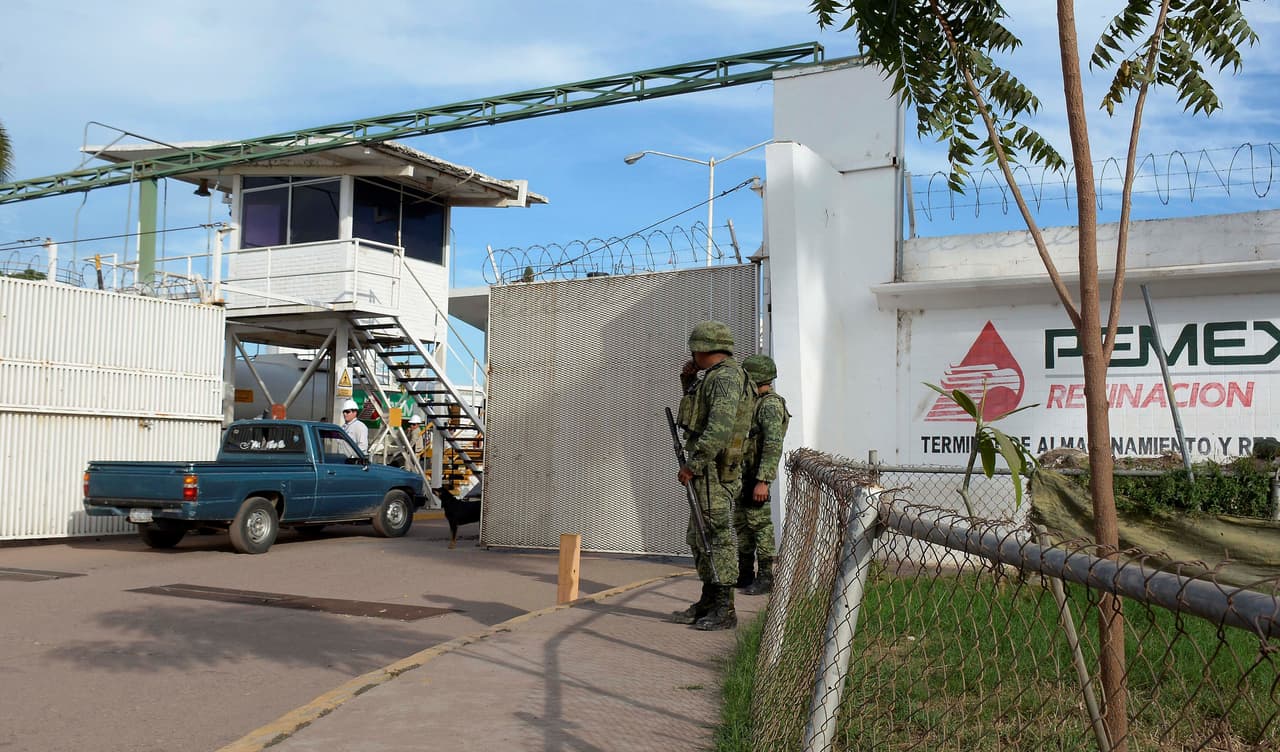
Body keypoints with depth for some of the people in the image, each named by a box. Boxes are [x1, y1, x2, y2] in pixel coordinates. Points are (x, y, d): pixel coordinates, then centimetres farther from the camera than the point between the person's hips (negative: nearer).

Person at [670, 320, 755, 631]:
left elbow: (720, 428, -25)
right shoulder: (713, 377, 18)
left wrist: (692, 465, -23)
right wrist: (689, 384, 17)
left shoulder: (726, 377, -15)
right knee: (699, 538, 16)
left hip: (714, 471, -11)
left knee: (718, 537, -7)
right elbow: (700, 415, 32)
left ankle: (724, 610, -1)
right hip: (708, 470, 11)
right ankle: (708, 603, 24)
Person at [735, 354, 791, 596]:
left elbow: (773, 446, -25)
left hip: (757, 476, -10)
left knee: (760, 524, -5)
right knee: (742, 524, 14)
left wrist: (763, 481, -29)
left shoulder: (771, 405, -16)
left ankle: (765, 578, 1)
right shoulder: (754, 402, 16)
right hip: (743, 474, 10)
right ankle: (745, 575, 23)